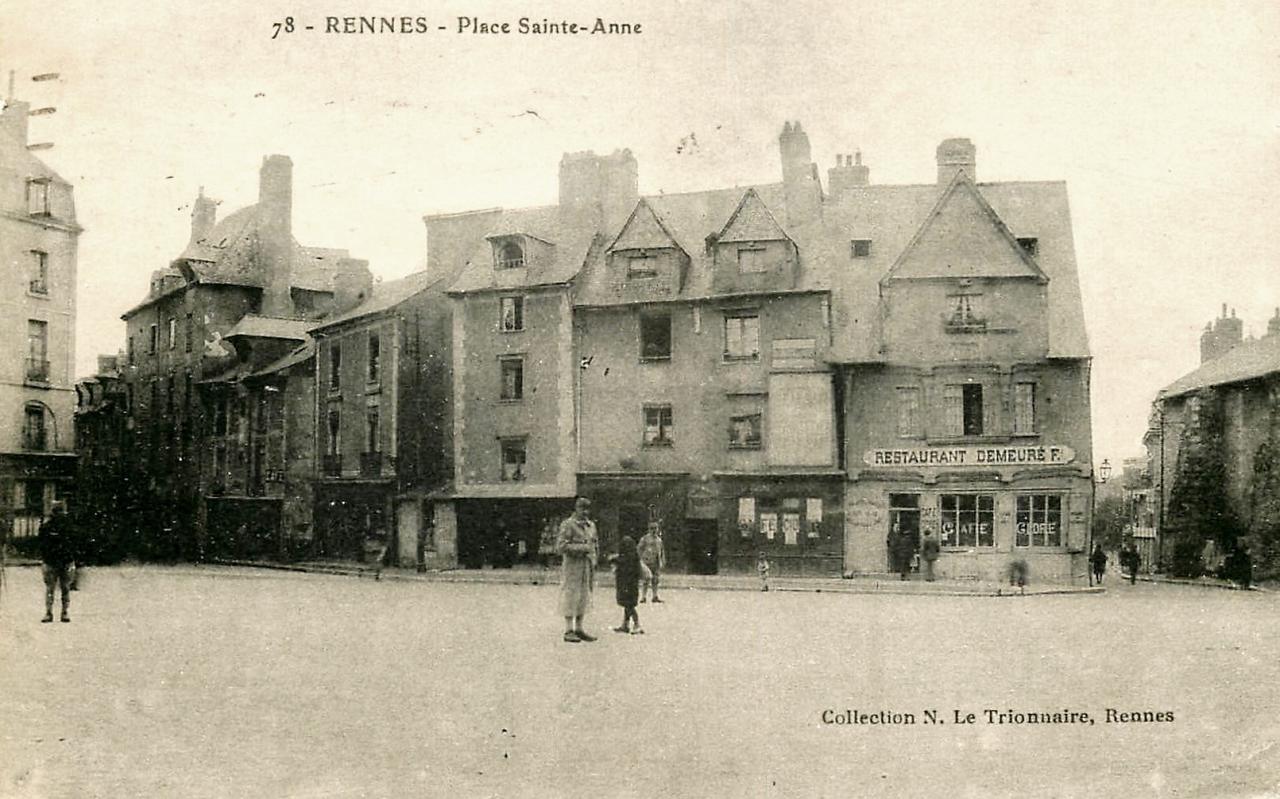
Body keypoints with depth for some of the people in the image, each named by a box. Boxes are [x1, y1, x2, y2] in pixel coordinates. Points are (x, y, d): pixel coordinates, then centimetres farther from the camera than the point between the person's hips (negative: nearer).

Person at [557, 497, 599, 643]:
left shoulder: (591, 525, 14)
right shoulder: (567, 525, -8)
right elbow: (560, 546, -15)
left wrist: (594, 560, 12)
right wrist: (581, 548, -19)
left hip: (588, 566, 7)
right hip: (572, 565, -7)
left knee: (584, 598, 9)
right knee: (570, 597, -4)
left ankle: (579, 629, 16)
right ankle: (569, 631, 0)